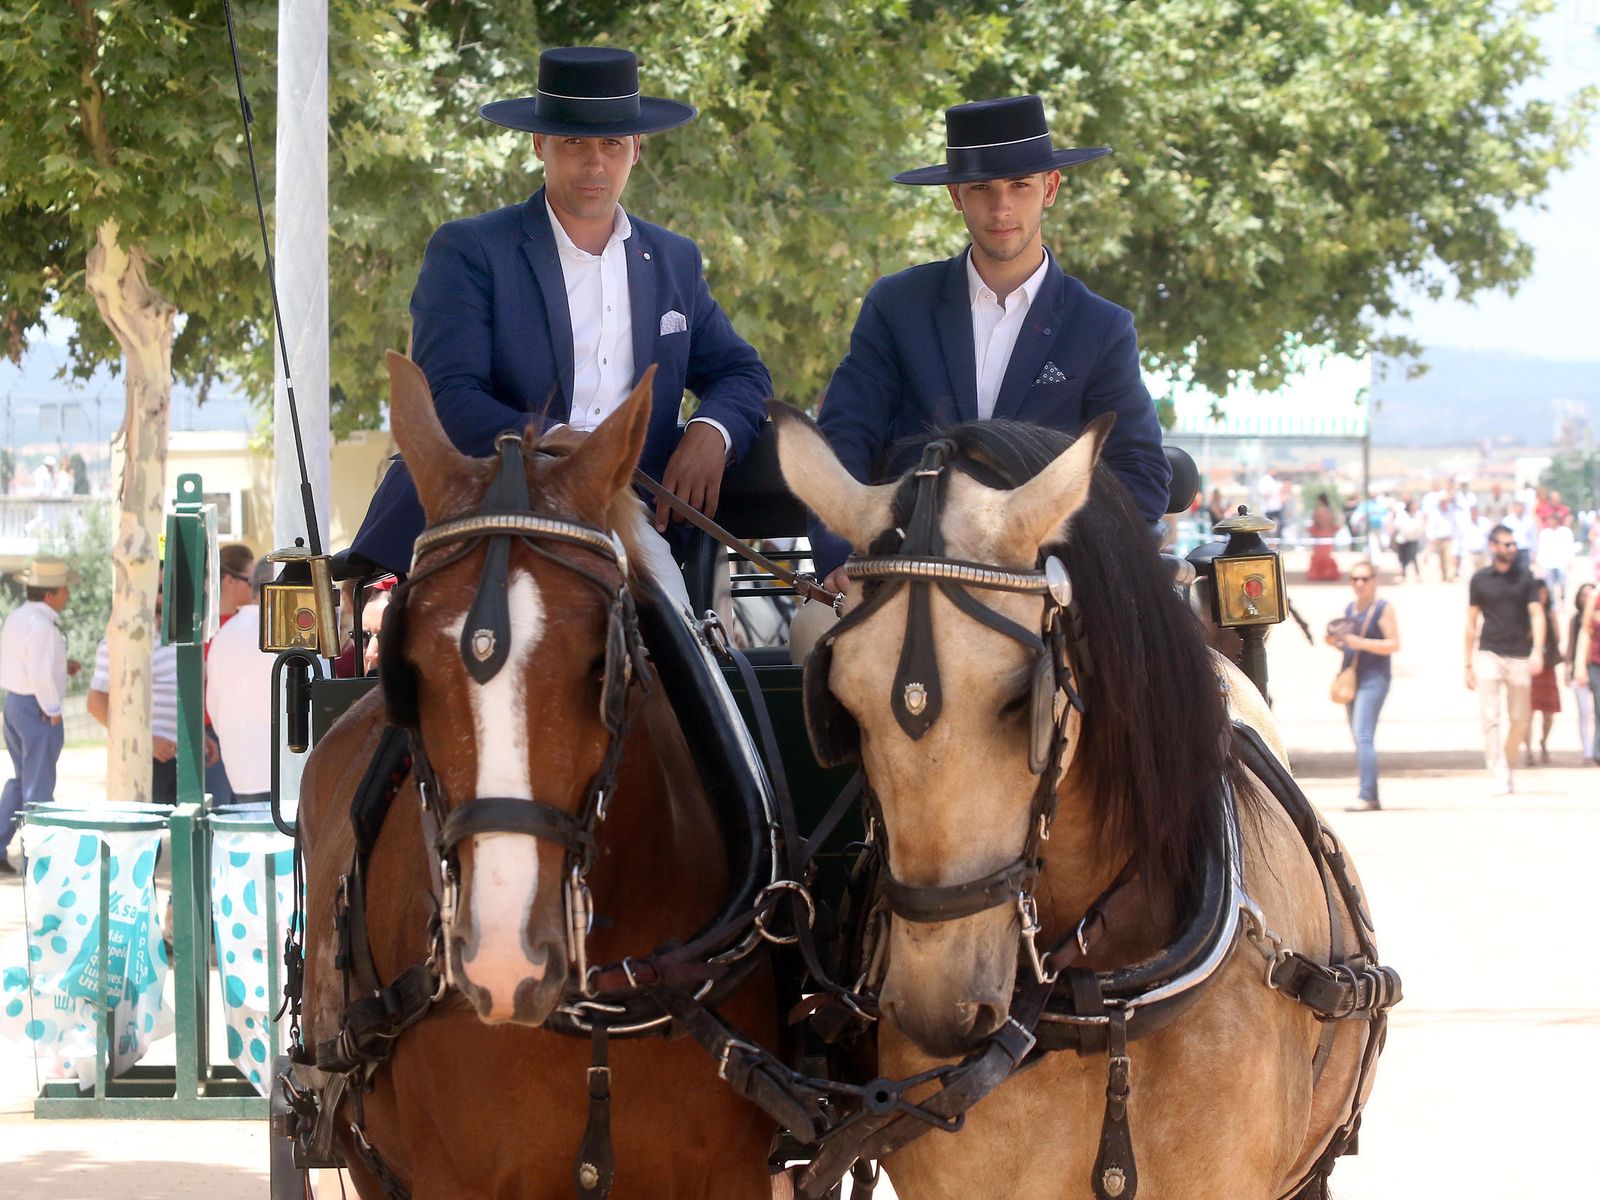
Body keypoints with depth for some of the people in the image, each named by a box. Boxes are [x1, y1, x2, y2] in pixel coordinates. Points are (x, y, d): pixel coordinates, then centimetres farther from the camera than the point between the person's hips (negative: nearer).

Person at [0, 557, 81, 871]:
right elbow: (41, 673, -27)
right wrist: (52, 710, -15)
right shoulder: (41, 627, -21)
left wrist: (61, 667, 12)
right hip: (36, 708, -9)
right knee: (38, 786, -1)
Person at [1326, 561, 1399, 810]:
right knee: (1359, 739, 7)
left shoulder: (1383, 608, -5)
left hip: (1373, 679, -8)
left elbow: (1394, 645, -12)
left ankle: (1365, 795, -20)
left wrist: (1361, 642, -21)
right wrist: (1335, 641, 5)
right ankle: (1373, 797, 10)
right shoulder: (1350, 608, 17)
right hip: (1350, 677, 8)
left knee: (1363, 736, -17)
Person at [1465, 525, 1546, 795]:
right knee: (1490, 717, -12)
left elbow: (1537, 615, -1)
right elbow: (1471, 623, 9)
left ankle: (1508, 767, 24)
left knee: (1519, 721, 6)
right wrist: (1468, 665, 7)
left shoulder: (1525, 579, 6)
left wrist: (1537, 650, -17)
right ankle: (1499, 777, -14)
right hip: (1489, 654, -1)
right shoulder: (1480, 580, 5)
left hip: (1519, 657, 1)